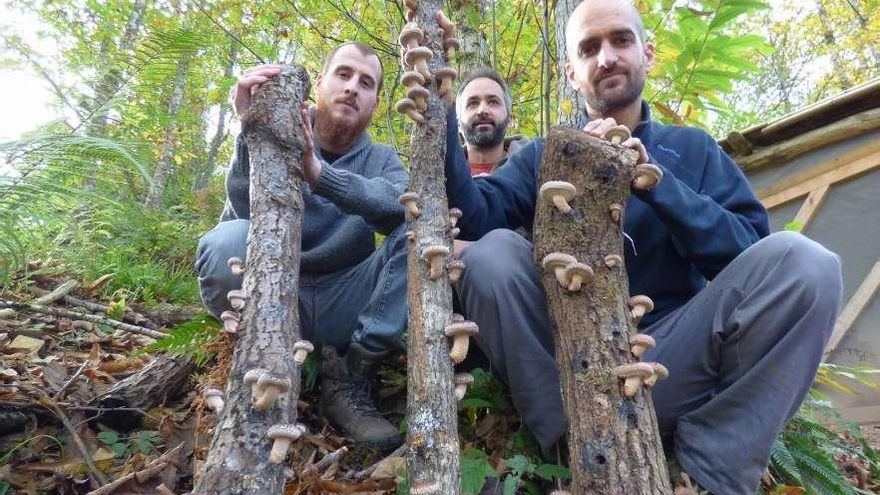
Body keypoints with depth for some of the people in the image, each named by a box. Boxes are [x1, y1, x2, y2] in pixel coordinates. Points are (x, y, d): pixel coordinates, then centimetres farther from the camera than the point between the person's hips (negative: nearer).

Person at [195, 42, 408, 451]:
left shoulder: (382, 160, 8)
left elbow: (404, 204, -18)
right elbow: (249, 213, -15)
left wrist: (319, 173, -33)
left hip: (343, 305, 2)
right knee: (228, 242, -31)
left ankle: (351, 377, -16)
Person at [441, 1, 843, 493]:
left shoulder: (692, 147, 13)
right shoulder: (543, 155, 11)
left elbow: (750, 251, -2)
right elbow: (475, 220, -7)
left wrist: (654, 181, -15)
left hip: (667, 364, 1)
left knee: (799, 260, -20)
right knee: (492, 253, -24)